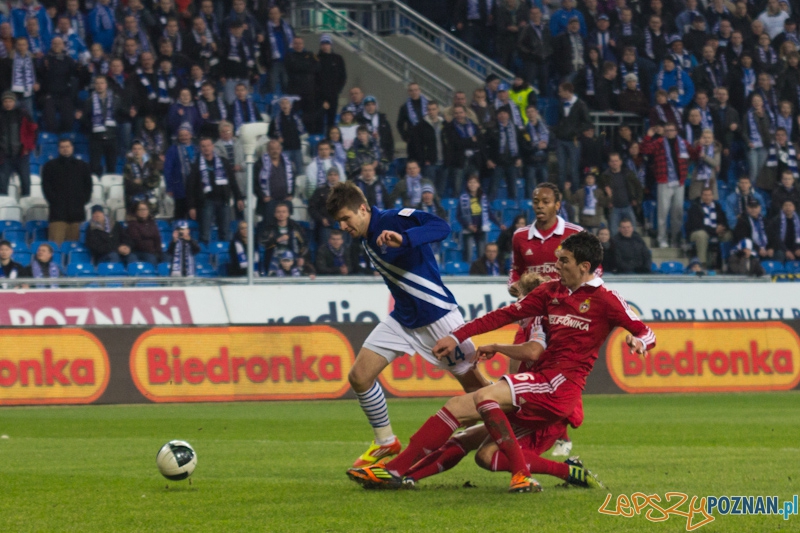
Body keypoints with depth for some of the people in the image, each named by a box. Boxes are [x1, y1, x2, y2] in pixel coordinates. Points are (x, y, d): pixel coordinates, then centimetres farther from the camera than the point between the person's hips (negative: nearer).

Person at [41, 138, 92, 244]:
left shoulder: (82, 166, 19)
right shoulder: (50, 166, 12)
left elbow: (88, 185, 18)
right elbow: (46, 186, 6)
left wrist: (83, 200, 4)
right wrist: (53, 201, -6)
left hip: (76, 211, 2)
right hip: (58, 211, -2)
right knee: (56, 243, -15)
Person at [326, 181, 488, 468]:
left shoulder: (395, 220, -20)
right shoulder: (365, 238, 4)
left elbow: (441, 227, -36)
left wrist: (404, 240, -49)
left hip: (437, 315, -8)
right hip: (402, 320, 8)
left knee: (475, 385, 0)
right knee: (359, 377, -2)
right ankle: (386, 443, 14)